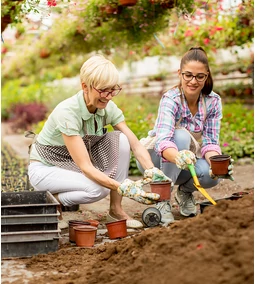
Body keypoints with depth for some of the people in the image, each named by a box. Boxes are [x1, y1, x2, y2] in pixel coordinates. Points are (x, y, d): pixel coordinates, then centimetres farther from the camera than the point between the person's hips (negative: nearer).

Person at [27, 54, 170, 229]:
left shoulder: (108, 108, -12)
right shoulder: (67, 112, -32)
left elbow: (136, 145, -13)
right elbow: (85, 166, -35)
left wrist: (152, 172, -33)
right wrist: (124, 188, -44)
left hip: (74, 165, 7)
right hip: (45, 169, -7)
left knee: (120, 139, -17)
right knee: (98, 189, -33)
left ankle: (116, 210, -10)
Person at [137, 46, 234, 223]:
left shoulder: (213, 101, -12)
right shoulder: (170, 99, -26)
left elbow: (210, 142, -14)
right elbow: (163, 141, -41)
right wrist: (178, 157, -64)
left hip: (188, 159, 3)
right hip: (157, 159, -3)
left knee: (212, 175, -31)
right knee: (181, 136, -35)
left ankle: (185, 191, 5)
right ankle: (162, 200, -22)